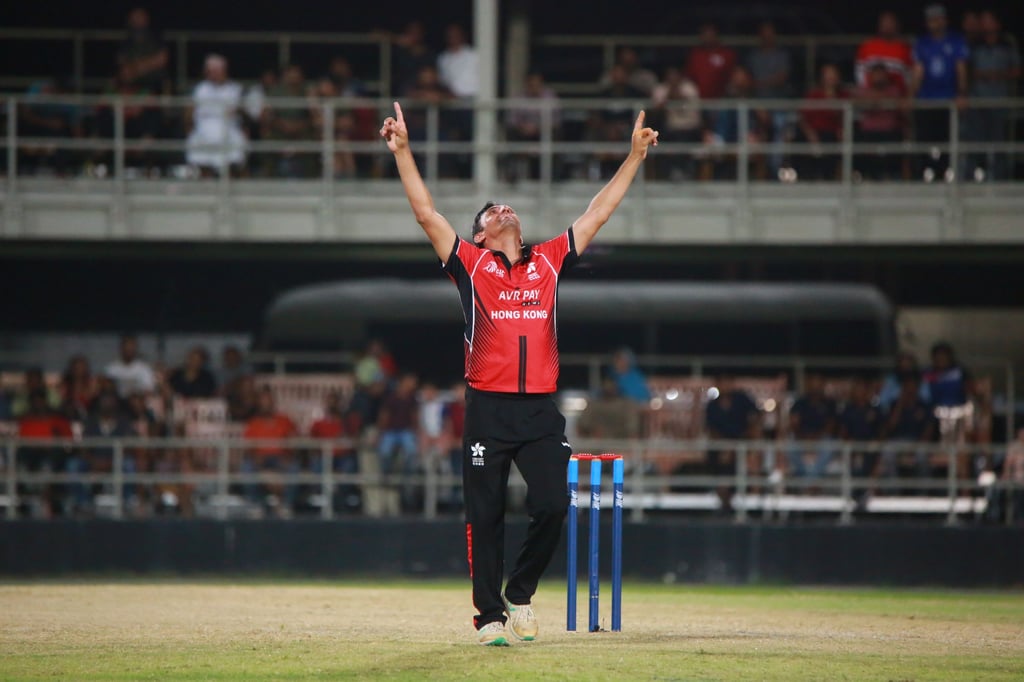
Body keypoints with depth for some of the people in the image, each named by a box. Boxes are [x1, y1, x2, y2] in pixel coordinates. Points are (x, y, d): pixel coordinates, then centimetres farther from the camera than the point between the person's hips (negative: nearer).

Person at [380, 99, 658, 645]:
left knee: (552, 505, -8)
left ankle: (520, 595, 14)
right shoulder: (470, 263, 7)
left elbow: (598, 213, 19)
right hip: (488, 409, -2)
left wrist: (635, 156, 20)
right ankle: (490, 615, 8)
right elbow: (425, 212, 2)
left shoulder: (549, 261, 15)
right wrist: (403, 152, -4)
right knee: (485, 515, 0)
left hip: (541, 410, 2)